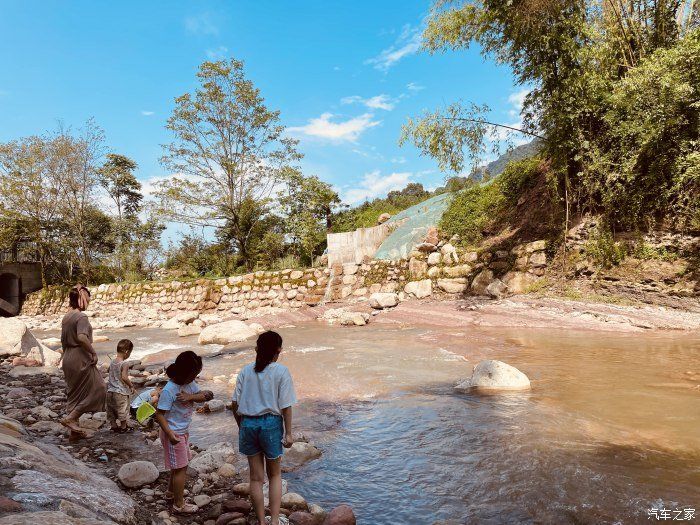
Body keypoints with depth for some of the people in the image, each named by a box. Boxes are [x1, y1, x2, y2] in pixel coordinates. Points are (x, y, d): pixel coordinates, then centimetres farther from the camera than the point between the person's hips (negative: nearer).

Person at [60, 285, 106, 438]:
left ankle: (75, 430, 23)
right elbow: (82, 337, -31)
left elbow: (63, 341, 18)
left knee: (74, 394, 16)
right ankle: (70, 418, 0)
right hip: (81, 359, -9)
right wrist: (93, 352, -21)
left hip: (68, 359, 9)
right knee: (97, 390, 3)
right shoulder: (81, 317, -16)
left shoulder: (66, 317, 11)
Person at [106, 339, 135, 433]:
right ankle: (123, 427, 21)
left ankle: (114, 426, 30)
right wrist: (131, 386, -14)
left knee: (111, 410, 18)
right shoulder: (125, 364, -19)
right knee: (123, 410, 10)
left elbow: (110, 376, 13)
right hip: (121, 391, -7)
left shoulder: (112, 363, 3)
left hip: (110, 391, 7)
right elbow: (124, 377, -26)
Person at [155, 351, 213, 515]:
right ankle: (179, 504, 17)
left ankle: (171, 492, 44)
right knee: (181, 468, 3)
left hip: (184, 431, 8)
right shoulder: (169, 390, -27)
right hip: (174, 434, -8)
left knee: (179, 464, 23)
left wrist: (190, 397, -25)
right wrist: (170, 434, -31)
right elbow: (159, 415, -25)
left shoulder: (190, 382, -5)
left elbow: (202, 396, -6)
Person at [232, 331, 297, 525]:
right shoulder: (281, 371, -10)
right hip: (271, 424, -2)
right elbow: (286, 406, -10)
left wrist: (241, 425, 16)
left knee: (256, 477, 16)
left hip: (248, 424, 3)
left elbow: (235, 403, 2)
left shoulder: (246, 371, 0)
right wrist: (288, 433, -2)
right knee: (275, 475, 19)